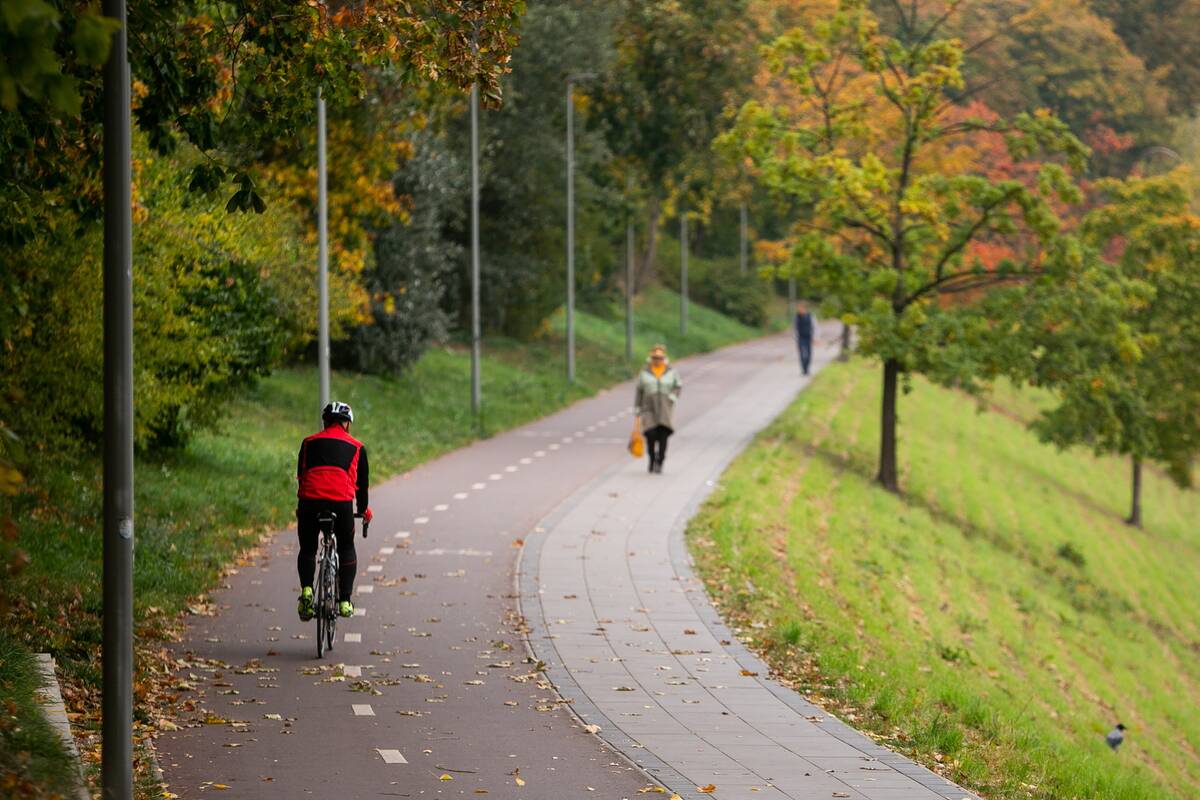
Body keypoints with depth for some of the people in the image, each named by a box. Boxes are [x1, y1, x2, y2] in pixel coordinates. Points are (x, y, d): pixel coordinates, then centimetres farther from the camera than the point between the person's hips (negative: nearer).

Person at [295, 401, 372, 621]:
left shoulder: (309, 443, 22)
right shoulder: (356, 447, 19)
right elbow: (362, 482, 25)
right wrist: (364, 509, 42)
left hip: (309, 502, 1)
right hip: (342, 502, -1)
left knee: (307, 549, 20)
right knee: (346, 550, 20)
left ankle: (306, 590, -2)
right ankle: (345, 601, 12)